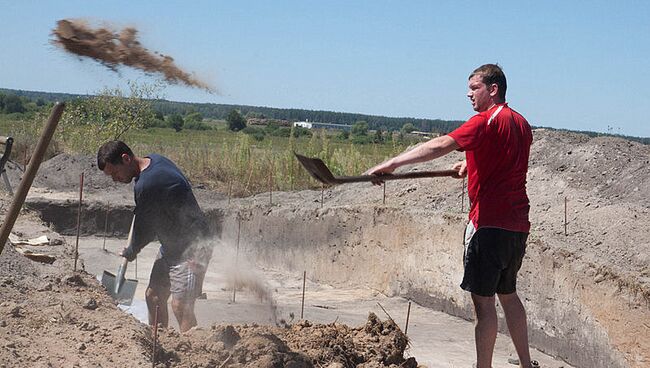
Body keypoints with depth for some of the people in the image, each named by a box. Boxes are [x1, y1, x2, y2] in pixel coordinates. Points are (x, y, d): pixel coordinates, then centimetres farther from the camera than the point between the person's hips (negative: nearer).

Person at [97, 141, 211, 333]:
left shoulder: (145, 185, -24)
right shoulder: (154, 160, 5)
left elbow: (145, 228, -10)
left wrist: (130, 251, 9)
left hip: (190, 247, -11)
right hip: (172, 245, 11)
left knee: (181, 306, -16)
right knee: (153, 296, 14)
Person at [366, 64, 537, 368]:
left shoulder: (487, 120, -12)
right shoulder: (521, 124, 14)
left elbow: (440, 146, -25)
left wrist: (391, 164, -29)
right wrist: (471, 163, 22)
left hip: (490, 224, -9)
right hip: (518, 226, 9)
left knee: (483, 300, -3)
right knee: (508, 294, 20)